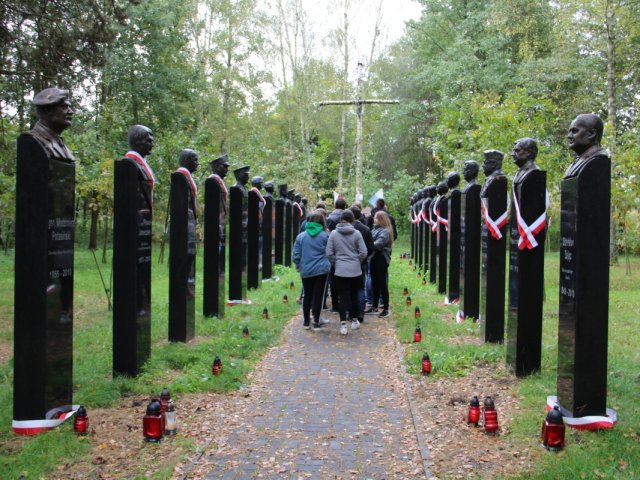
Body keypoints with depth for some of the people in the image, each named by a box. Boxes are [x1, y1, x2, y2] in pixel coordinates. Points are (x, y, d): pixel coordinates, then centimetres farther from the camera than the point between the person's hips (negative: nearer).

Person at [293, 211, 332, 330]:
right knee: (318, 295, 5)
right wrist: (328, 264, 17)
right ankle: (316, 322, 5)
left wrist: (299, 266, 16)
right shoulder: (325, 236, -5)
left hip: (306, 271, 2)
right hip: (321, 270, -2)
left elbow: (296, 255, 2)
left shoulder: (301, 236, 0)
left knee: (307, 295, 15)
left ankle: (306, 321, 20)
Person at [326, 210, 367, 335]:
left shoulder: (333, 233, -4)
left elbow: (329, 253, -2)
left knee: (342, 297, 2)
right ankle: (354, 320, 26)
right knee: (354, 295, 16)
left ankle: (343, 324, -3)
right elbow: (363, 252, -4)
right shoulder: (356, 233, -5)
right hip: (355, 270, 1)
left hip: (340, 270, -1)